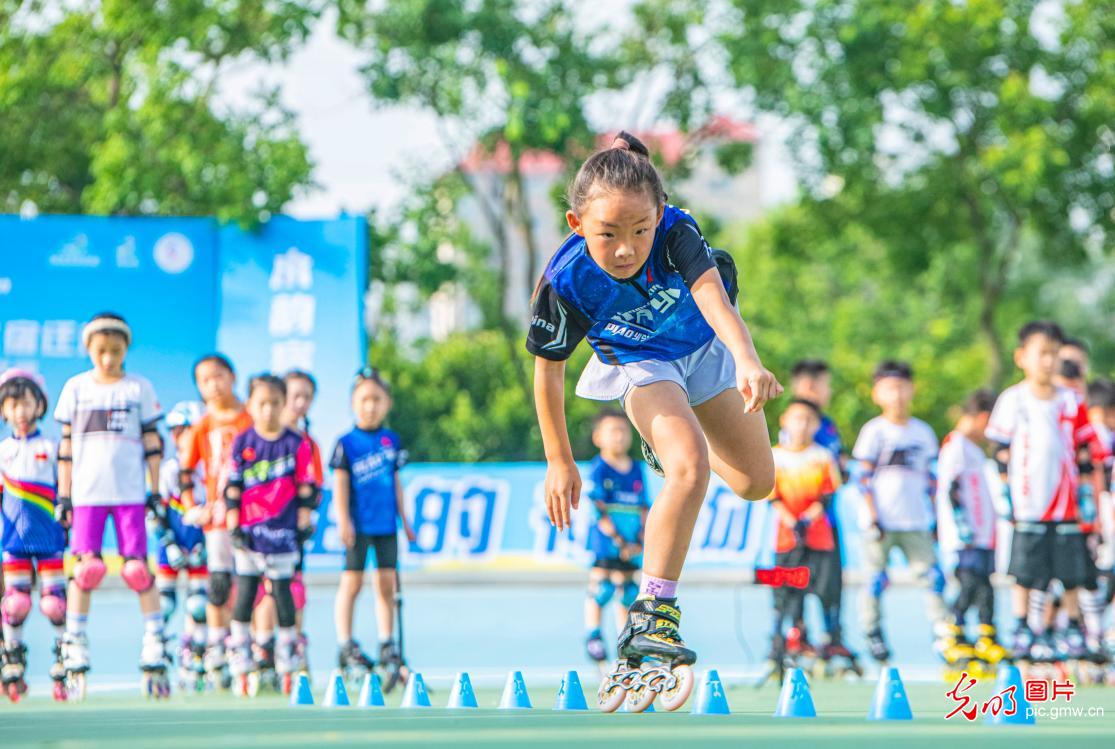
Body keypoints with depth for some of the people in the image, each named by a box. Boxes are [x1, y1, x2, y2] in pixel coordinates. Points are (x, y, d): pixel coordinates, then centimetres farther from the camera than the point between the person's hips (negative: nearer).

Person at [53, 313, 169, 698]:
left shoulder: (139, 388, 6)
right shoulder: (76, 388, 7)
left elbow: (152, 442, 8)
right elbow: (66, 444, 9)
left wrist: (155, 490, 3)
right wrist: (63, 495, 6)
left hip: (130, 492, -1)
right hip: (87, 492, 1)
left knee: (137, 568, -5)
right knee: (86, 565, -5)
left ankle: (155, 643, 3)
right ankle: (74, 645, 5)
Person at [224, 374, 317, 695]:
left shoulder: (296, 444, 1)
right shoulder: (242, 443, 3)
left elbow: (305, 489, 4)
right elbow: (232, 487, 4)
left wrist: (303, 525, 0)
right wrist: (233, 526, -1)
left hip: (282, 530, 0)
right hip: (248, 532, 0)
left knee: (283, 592, 4)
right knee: (245, 594, 1)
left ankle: (287, 667, 12)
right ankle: (241, 667, 6)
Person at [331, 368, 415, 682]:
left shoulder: (391, 440, 9)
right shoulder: (346, 443, -4)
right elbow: (340, 482, -8)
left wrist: (404, 519, 16)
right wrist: (343, 520, -16)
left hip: (386, 524, 4)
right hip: (359, 523, -4)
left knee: (387, 583, 5)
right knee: (352, 582, -2)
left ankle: (387, 645, 12)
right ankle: (346, 647, 3)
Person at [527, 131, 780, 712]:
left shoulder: (675, 231, -36)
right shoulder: (566, 281, -34)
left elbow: (711, 294, -54)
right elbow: (548, 371, -18)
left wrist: (748, 361, -72)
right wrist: (559, 461, -9)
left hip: (704, 348, 3)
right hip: (640, 364, -3)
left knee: (756, 483, 11)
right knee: (690, 469, -30)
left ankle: (671, 442, 43)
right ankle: (652, 615, -28)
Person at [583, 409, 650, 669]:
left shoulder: (636, 470, 12)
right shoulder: (598, 469, -5)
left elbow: (643, 507, 12)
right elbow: (598, 510, -10)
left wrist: (641, 538, -3)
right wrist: (618, 540, -15)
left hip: (629, 546, 5)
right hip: (604, 541, -5)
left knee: (627, 590, 8)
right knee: (600, 587, -9)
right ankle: (593, 637, -2)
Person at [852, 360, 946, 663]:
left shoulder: (923, 432, 12)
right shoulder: (874, 431, -1)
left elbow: (929, 477, 17)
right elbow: (864, 477, -4)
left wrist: (932, 516, 13)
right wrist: (873, 517, -10)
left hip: (915, 522, 3)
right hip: (882, 521, -3)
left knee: (932, 575, -6)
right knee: (876, 578, -2)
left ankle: (942, 632, -4)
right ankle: (873, 634, 9)